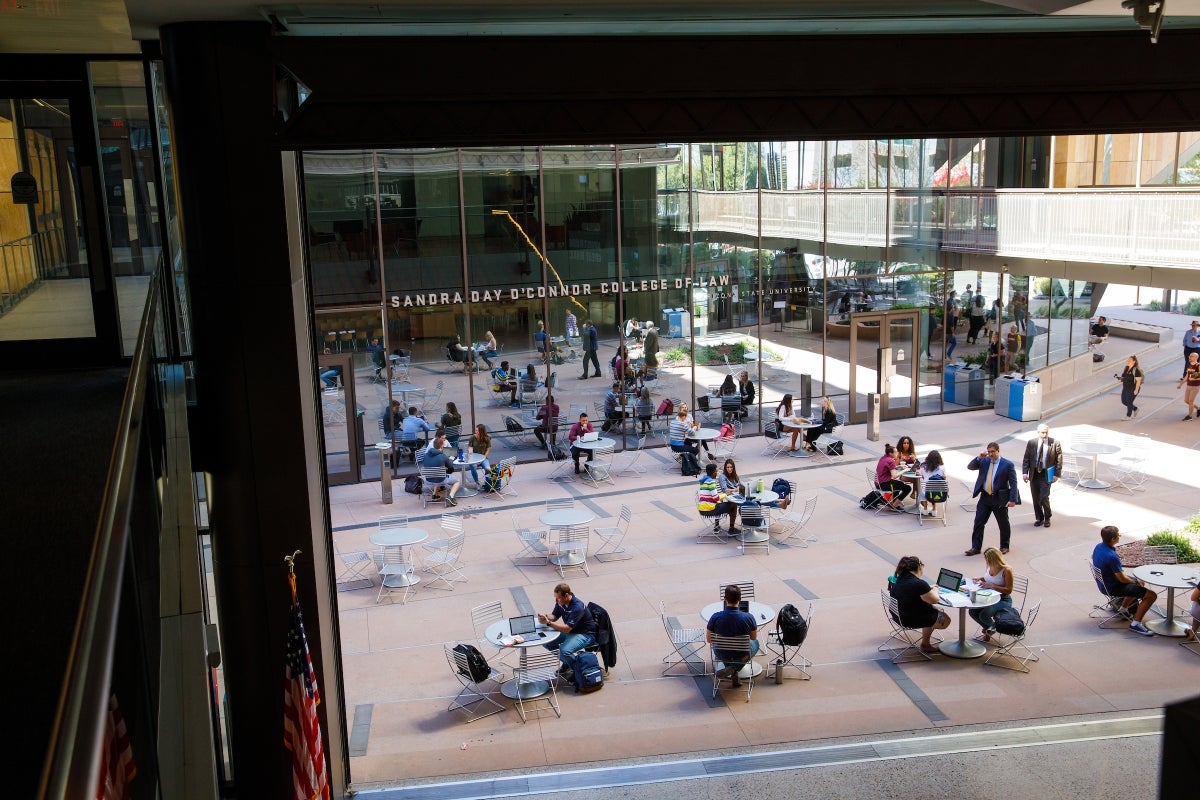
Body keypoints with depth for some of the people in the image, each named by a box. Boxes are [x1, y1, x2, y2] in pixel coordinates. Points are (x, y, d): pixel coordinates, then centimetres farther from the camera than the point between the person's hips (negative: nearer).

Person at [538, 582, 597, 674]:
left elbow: (567, 629, -32)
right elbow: (554, 616, 7)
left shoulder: (577, 607, -31)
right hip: (570, 631, 9)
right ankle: (566, 663, 15)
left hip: (585, 634, -9)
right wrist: (546, 617, -16)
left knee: (564, 651, -31)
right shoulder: (560, 602, -6)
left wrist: (548, 622, -33)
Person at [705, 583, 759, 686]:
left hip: (722, 655, 2)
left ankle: (731, 671, 22)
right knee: (755, 643, 32)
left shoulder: (715, 617, -24)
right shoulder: (748, 617, -25)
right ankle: (734, 669, 13)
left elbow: (708, 639, -8)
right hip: (743, 655, -2)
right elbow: (754, 637, -6)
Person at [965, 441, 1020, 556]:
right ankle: (976, 547, 8)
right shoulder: (984, 461, 4)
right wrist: (979, 457, -14)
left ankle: (1004, 547, 28)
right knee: (978, 522, 2)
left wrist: (1012, 499, -16)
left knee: (1003, 524, 10)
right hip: (985, 497, 4)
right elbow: (970, 467, 1)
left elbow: (1013, 483, -9)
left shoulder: (1008, 464, -8)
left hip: (1000, 499, -4)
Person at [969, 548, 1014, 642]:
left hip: (1003, 600, -7)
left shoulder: (1006, 570, -21)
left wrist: (991, 585, -27)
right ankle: (988, 629, 13)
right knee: (972, 611, -14)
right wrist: (981, 578, -3)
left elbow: (1008, 590, -21)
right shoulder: (989, 566, -1)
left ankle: (994, 626, 11)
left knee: (983, 615, -27)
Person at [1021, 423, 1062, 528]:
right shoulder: (1031, 443, 0)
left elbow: (1059, 460, -1)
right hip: (1034, 474, 3)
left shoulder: (1055, 443, -6)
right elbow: (1026, 459, 3)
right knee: (1035, 499, 8)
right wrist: (1025, 473, -5)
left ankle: (1047, 518, 14)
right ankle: (1039, 518, 24)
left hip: (1046, 474, -3)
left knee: (1044, 498, -9)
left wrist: (1056, 474, -6)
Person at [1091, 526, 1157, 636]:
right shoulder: (1112, 557, -33)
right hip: (1113, 588, -9)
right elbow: (1122, 579, -24)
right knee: (1151, 595, -12)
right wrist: (1135, 581, -2)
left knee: (1138, 583, 31)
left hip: (1103, 584, 10)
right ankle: (1136, 624, -8)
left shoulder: (1098, 547, -4)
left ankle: (1124, 608, 36)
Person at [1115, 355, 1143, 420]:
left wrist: (1136, 390, -19)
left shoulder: (1136, 370, -16)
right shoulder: (1126, 368, 7)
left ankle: (1128, 416, 14)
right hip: (1125, 388, 8)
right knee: (1123, 401, 12)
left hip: (1133, 389, -8)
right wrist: (1120, 378, -5)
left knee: (1129, 402, -2)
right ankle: (1135, 409, 35)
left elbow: (1138, 381, -16)